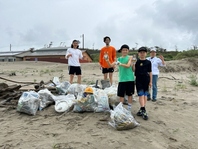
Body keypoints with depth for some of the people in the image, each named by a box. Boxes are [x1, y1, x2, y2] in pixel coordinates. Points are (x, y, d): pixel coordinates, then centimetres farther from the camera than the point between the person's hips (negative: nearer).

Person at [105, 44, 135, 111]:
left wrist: (119, 63, -23)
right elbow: (111, 65, -1)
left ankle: (129, 108, 21)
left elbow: (128, 65, -14)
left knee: (129, 94, 8)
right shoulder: (119, 59, 8)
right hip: (122, 79, 2)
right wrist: (107, 61, -18)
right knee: (121, 94, 5)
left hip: (130, 79, -2)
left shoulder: (130, 57, 0)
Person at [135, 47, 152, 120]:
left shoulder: (148, 62, 2)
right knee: (141, 94, -5)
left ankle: (142, 109, 19)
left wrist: (150, 81, 5)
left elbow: (150, 72, 5)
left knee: (145, 95, 7)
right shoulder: (136, 62, 3)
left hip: (146, 79, 1)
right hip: (139, 79, -1)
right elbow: (134, 70, 0)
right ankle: (143, 111, -5)